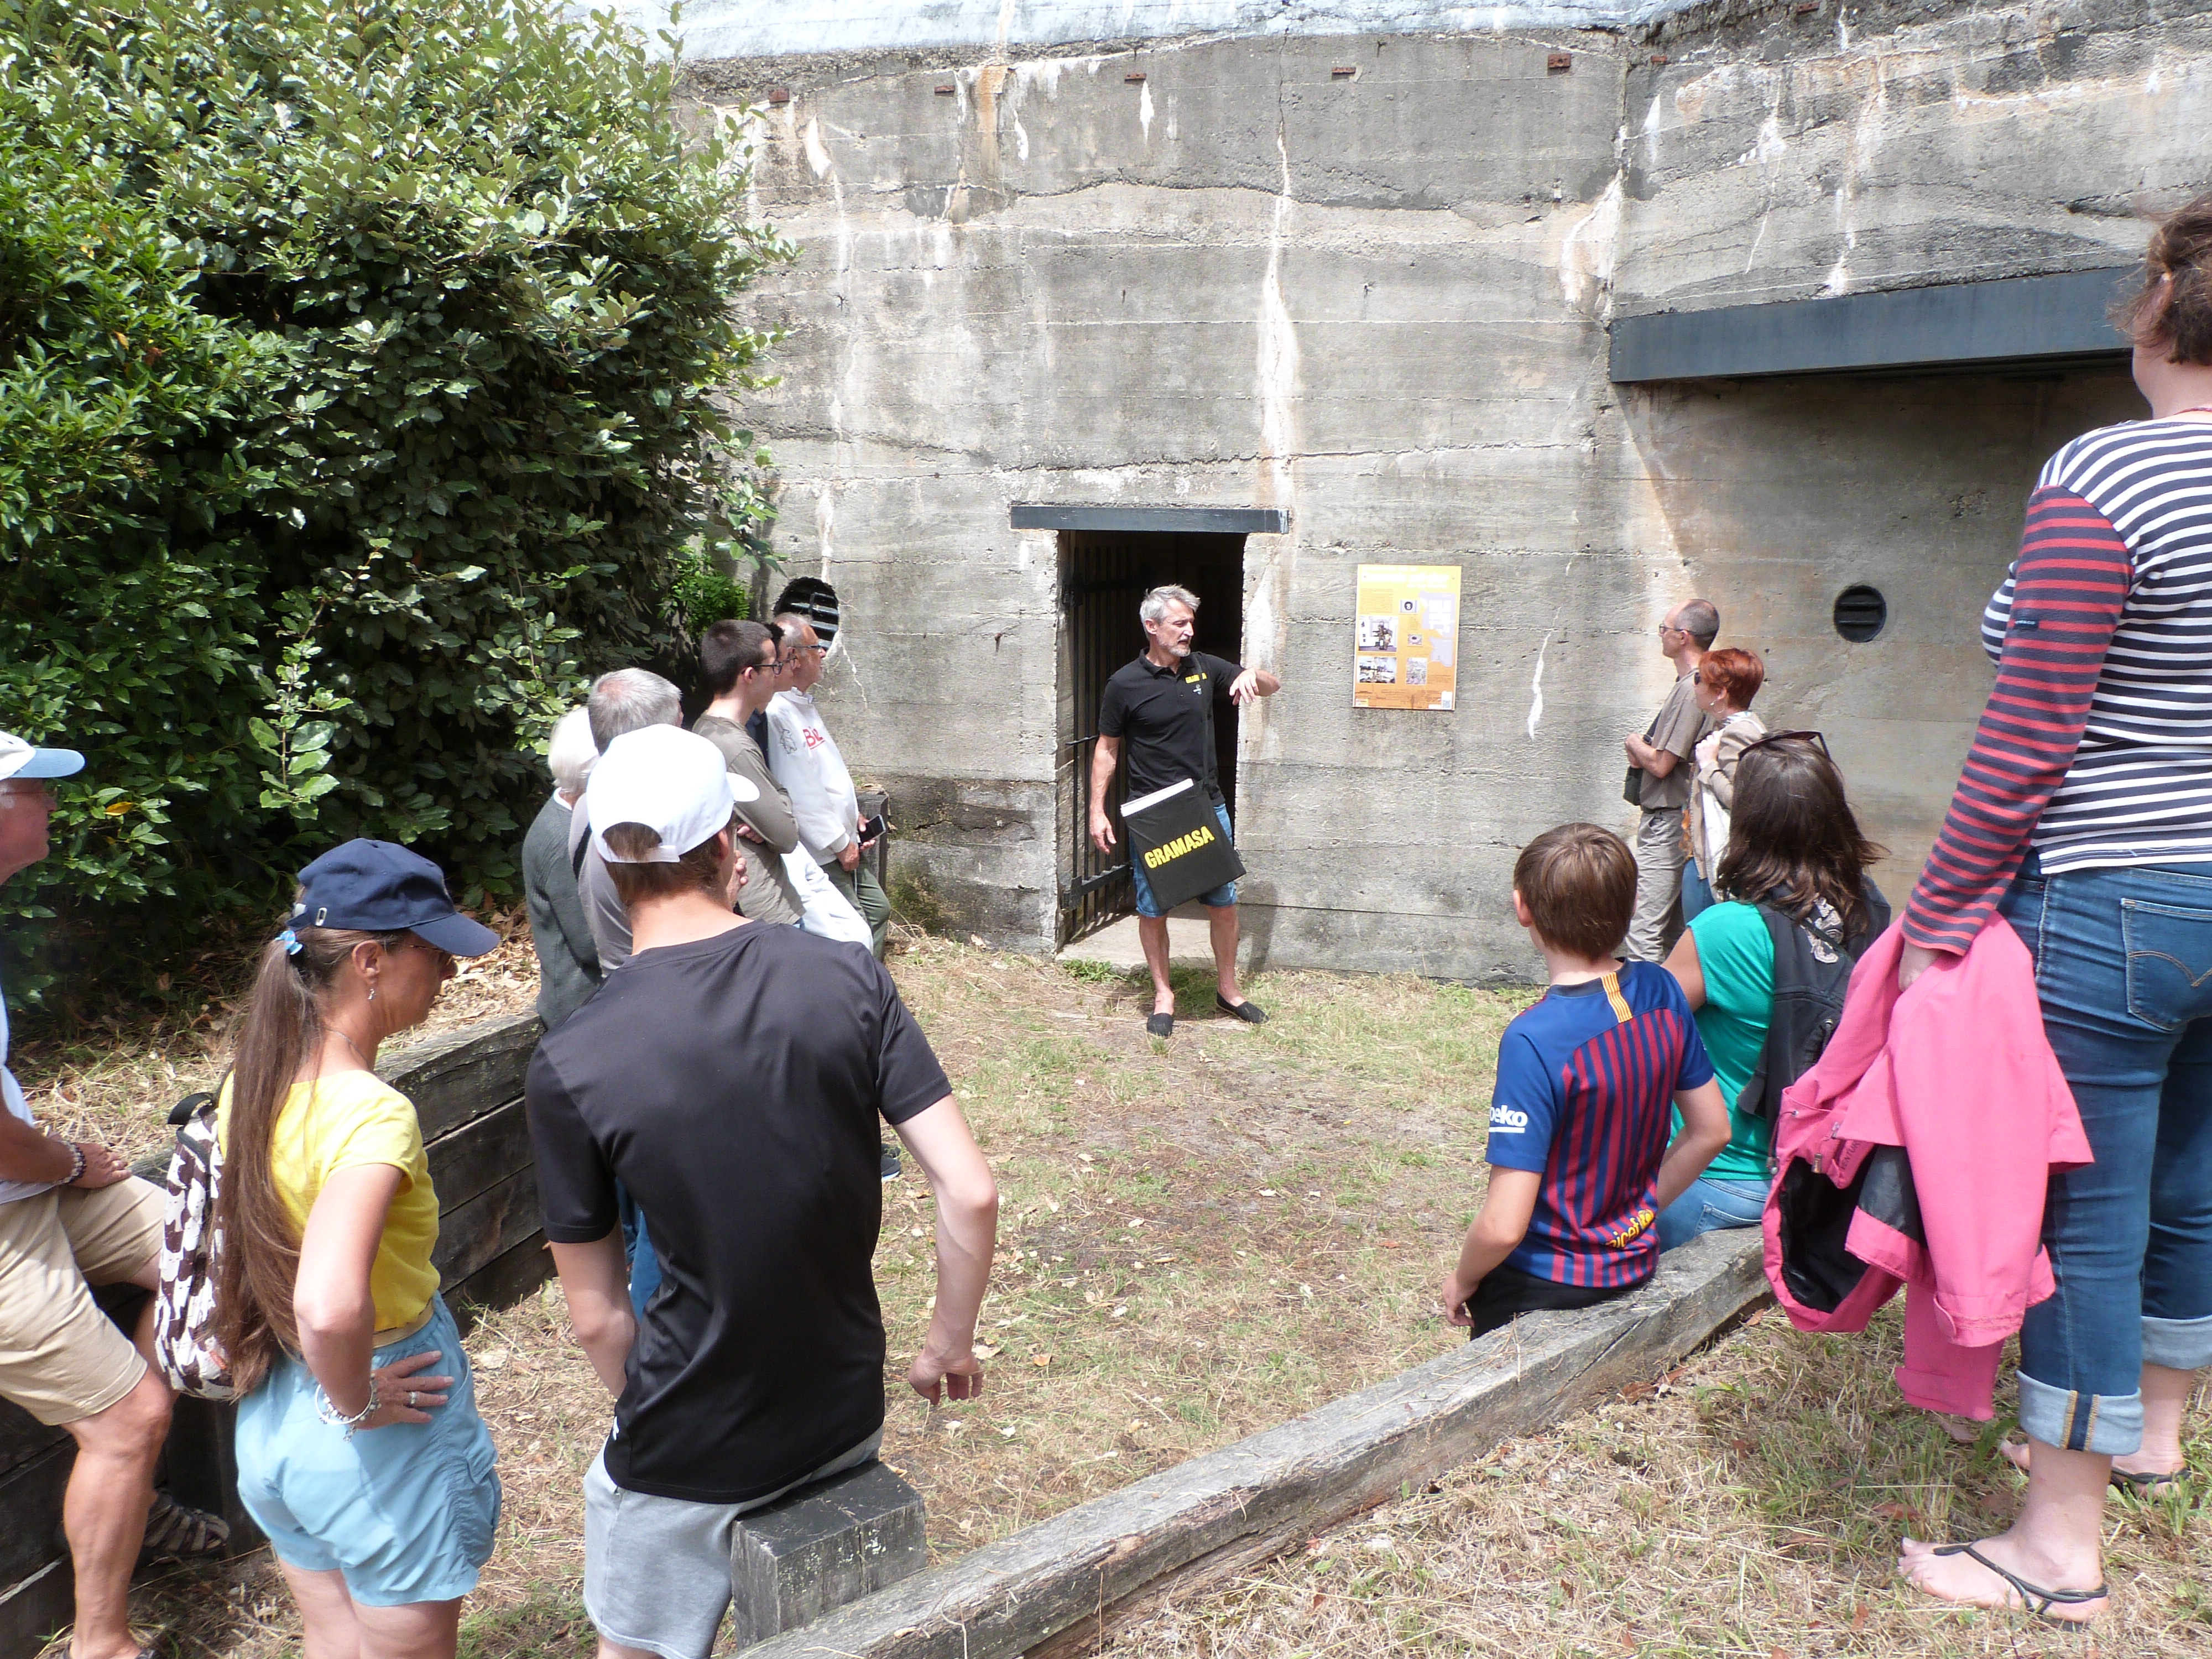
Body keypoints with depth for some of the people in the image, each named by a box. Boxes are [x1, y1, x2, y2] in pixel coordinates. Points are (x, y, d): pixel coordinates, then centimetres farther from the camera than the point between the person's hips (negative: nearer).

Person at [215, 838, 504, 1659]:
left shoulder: (249, 1083, -3)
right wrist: (356, 1402, -24)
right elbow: (330, 1304, -43)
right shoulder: (372, 1111, -29)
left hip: (270, 1426, 8)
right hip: (381, 1448, -7)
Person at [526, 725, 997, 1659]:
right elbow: (970, 1193, -15)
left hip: (688, 1458, -2)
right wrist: (951, 1344, 2)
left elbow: (596, 1317, -10)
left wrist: (654, 1421, 9)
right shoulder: (848, 979, -15)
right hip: (847, 1418, 3)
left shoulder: (569, 1067, -19)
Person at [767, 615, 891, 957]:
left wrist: (854, 814, 14)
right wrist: (840, 845, -19)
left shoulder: (804, 703, 11)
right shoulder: (776, 714, -23)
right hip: (821, 856, -11)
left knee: (878, 910, 20)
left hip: (845, 843, 11)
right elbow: (799, 794, -25)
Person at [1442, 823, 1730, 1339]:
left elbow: (1504, 1227, -27)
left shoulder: (1534, 1040, -28)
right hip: (1635, 1265, 6)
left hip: (1546, 1284, -6)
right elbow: (1711, 1130, 5)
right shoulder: (1660, 992, -8)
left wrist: (1462, 1281, -8)